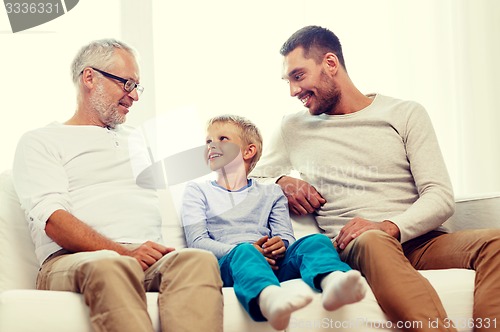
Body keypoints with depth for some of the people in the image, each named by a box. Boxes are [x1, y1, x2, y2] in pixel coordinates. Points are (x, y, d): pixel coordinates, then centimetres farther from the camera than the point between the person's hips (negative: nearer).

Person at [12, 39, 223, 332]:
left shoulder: (137, 139, 33)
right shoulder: (40, 142, 14)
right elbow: (51, 218, -3)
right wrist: (124, 253, -17)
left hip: (149, 259, 4)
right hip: (72, 261, -4)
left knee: (199, 260, -32)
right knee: (110, 267, -42)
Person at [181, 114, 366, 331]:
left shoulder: (270, 193, 30)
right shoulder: (197, 191, 23)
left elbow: (286, 236, 16)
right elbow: (197, 241, 7)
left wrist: (281, 244, -12)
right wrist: (241, 251, -12)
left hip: (274, 264, 3)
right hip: (228, 264, -3)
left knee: (316, 241, -26)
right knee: (244, 252, -38)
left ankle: (332, 282, -63)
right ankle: (270, 298, -74)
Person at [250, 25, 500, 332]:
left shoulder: (406, 114, 13)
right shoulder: (293, 128, 20)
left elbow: (441, 197, 3)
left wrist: (390, 226, -17)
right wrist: (283, 182, 3)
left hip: (417, 240, 1)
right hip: (351, 246, 0)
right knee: (372, 241, -40)